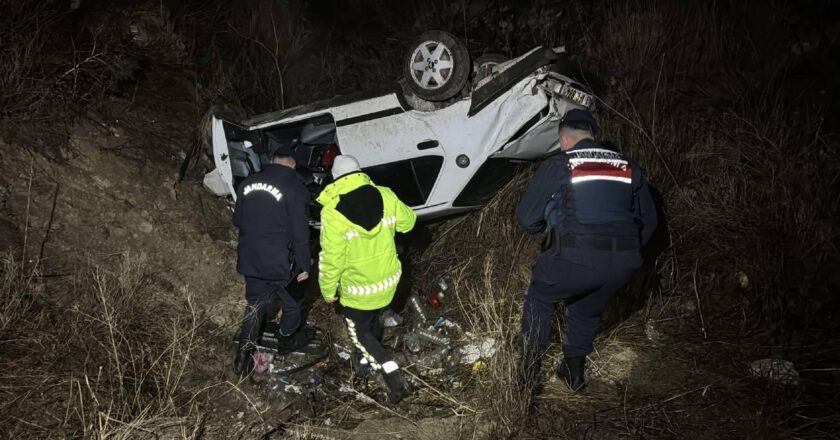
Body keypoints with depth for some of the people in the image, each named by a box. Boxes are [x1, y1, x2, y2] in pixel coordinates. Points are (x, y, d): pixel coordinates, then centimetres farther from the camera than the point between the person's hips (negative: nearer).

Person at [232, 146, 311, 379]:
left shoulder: (248, 182, 4)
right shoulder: (294, 188, -13)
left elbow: (237, 219, 14)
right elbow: (299, 231, -15)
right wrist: (304, 265, -7)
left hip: (251, 260, 5)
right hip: (280, 261, -5)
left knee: (255, 305, 16)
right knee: (292, 303, 20)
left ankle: (244, 353, 11)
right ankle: (286, 338, 34)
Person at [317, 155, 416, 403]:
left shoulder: (332, 211, -23)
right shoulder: (385, 196, -11)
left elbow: (331, 258, -20)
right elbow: (408, 221, 6)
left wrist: (328, 290, -5)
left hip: (358, 288, -5)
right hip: (388, 280, 5)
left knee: (359, 331, 14)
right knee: (373, 321, 29)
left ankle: (393, 378, 1)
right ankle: (367, 359, 52)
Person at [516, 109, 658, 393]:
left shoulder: (557, 165, 3)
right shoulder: (628, 167, 16)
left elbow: (526, 218, 4)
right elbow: (648, 220, 19)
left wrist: (549, 225, 26)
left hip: (575, 259, -4)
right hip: (622, 263, 4)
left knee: (540, 300, 23)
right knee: (587, 309, 31)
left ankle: (530, 370, 24)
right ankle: (574, 369, 37)